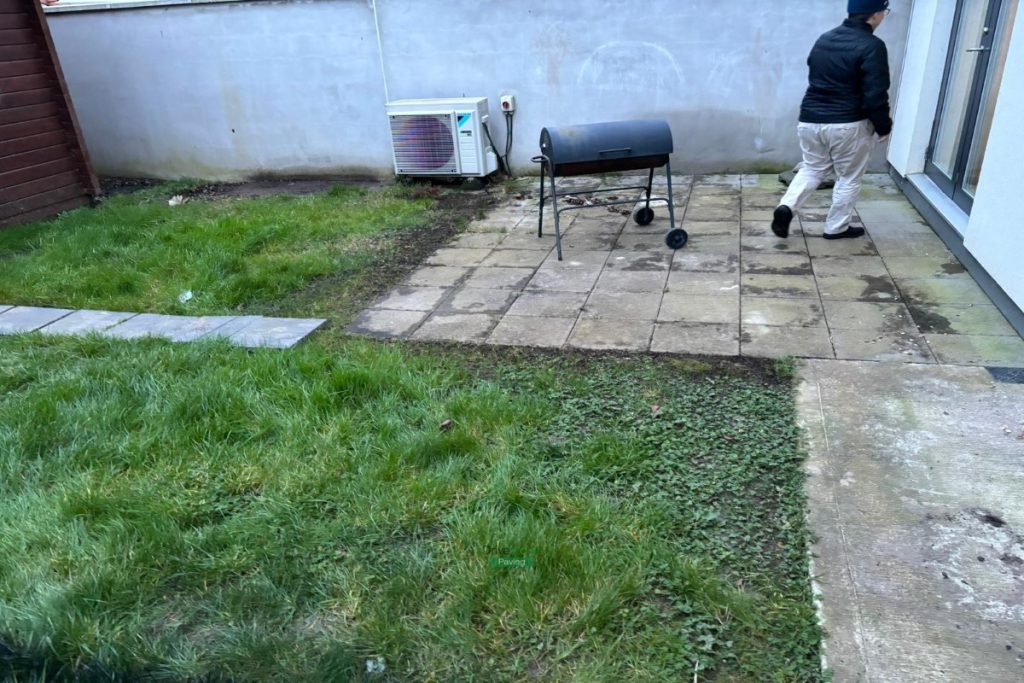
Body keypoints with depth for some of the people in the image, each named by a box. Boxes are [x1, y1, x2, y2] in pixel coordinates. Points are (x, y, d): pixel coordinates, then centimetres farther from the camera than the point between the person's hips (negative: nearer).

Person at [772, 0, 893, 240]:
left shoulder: (824, 40, 8)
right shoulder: (872, 46, -14)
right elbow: (875, 96, -16)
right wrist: (884, 127, -2)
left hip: (810, 120, 6)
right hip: (848, 125, -6)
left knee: (812, 169, 21)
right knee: (849, 178, 12)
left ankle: (786, 207, -3)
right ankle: (836, 228, 20)